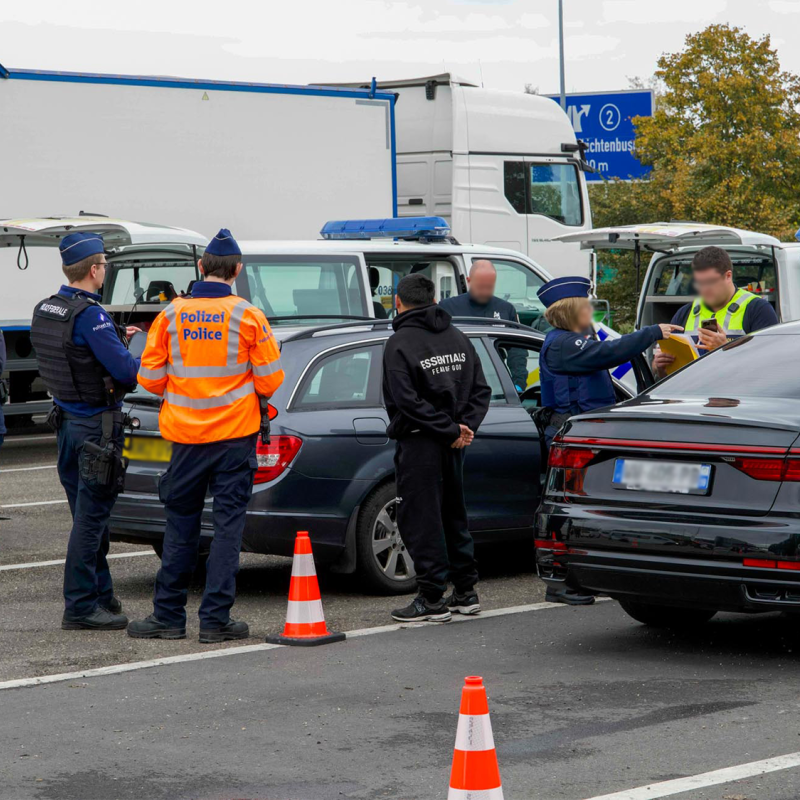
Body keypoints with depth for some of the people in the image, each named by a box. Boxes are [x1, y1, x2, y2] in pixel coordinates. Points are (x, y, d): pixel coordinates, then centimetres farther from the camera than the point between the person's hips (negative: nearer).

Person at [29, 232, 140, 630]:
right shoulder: (90, 315, -20)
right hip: (97, 425, -9)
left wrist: (115, 339, 20)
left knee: (88, 516, 17)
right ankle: (80, 607, 0)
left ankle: (101, 596, 25)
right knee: (91, 517, -3)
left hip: (68, 421, 9)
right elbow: (125, 371, -22)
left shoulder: (44, 311, 8)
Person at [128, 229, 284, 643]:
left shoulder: (171, 315, -1)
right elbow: (270, 379, -4)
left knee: (181, 525, 10)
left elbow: (150, 378, 2)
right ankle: (215, 619, 1)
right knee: (228, 524, 2)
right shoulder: (248, 316, -6)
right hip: (235, 434, -2)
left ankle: (169, 616, 14)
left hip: (185, 435, 2)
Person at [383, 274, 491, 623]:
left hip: (419, 443, -7)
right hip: (452, 447, 7)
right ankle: (466, 593, 22)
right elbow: (481, 390, 8)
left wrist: (453, 429, -16)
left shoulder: (399, 344, -11)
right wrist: (462, 428, -3)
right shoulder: (458, 338, 12)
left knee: (420, 520, -2)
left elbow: (407, 401, -20)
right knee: (453, 515, 17)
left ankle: (432, 599, -2)